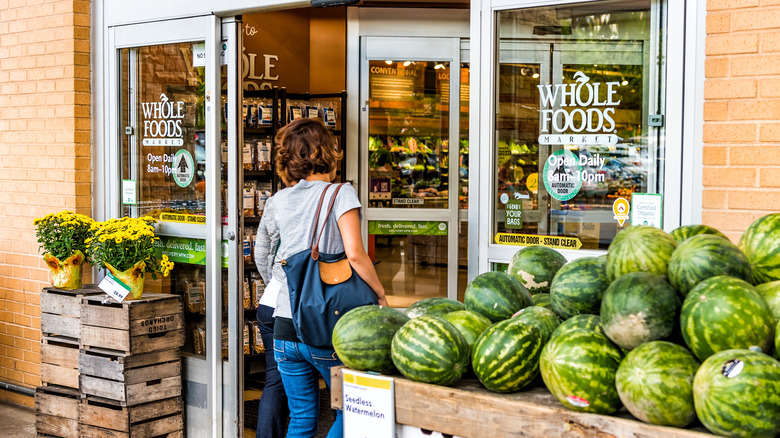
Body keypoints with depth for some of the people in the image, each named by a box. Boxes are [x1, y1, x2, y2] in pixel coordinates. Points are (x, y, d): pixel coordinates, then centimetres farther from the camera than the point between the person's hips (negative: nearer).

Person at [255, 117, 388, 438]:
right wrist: (380, 294, -6)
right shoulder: (340, 193, -7)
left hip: (285, 326, 5)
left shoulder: (277, 201, 10)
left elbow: (263, 253, 23)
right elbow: (355, 254, -18)